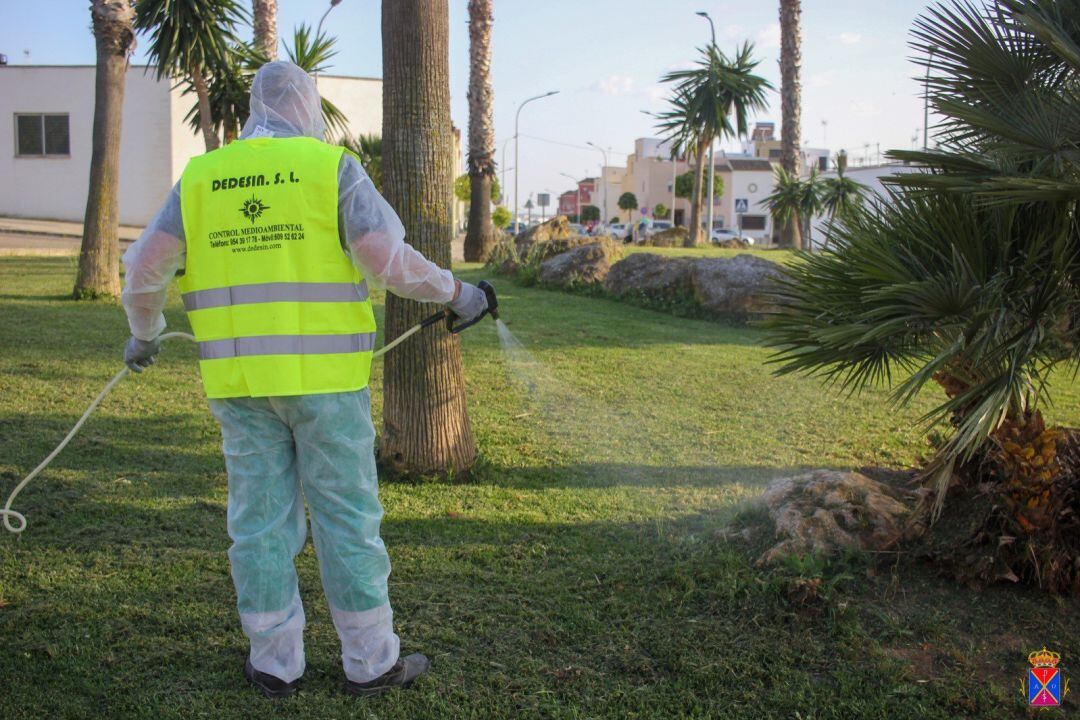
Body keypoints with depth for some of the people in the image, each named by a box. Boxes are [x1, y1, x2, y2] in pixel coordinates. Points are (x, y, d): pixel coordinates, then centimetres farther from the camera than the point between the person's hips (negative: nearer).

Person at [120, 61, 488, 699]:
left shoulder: (201, 176, 8)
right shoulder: (331, 166, -3)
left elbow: (147, 264, 7)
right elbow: (386, 259, -12)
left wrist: (145, 335, 23)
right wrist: (457, 293, 1)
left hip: (240, 377, 4)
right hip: (324, 374, -3)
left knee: (261, 516, 11)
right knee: (346, 514, 5)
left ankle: (276, 661, 19)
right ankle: (371, 661, 15)